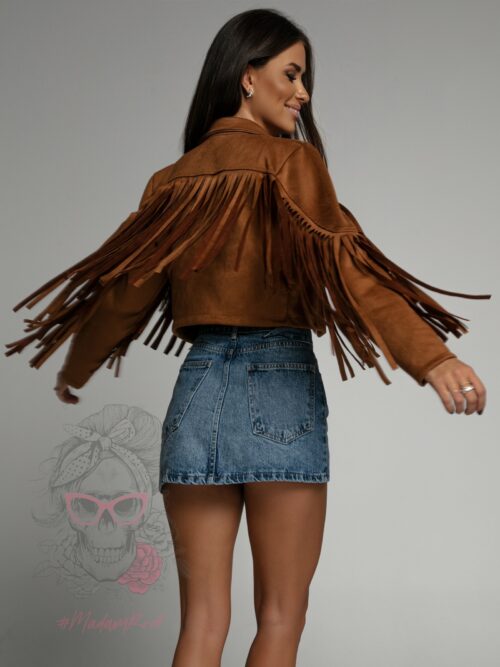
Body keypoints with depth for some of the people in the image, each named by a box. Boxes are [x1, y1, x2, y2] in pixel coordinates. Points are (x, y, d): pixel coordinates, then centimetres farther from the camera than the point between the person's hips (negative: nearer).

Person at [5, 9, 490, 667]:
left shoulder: (174, 179, 12)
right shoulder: (290, 159, -3)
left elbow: (127, 288, 16)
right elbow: (342, 262, -18)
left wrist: (76, 369, 32)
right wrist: (431, 358, -26)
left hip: (196, 388, 5)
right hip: (279, 384, -5)